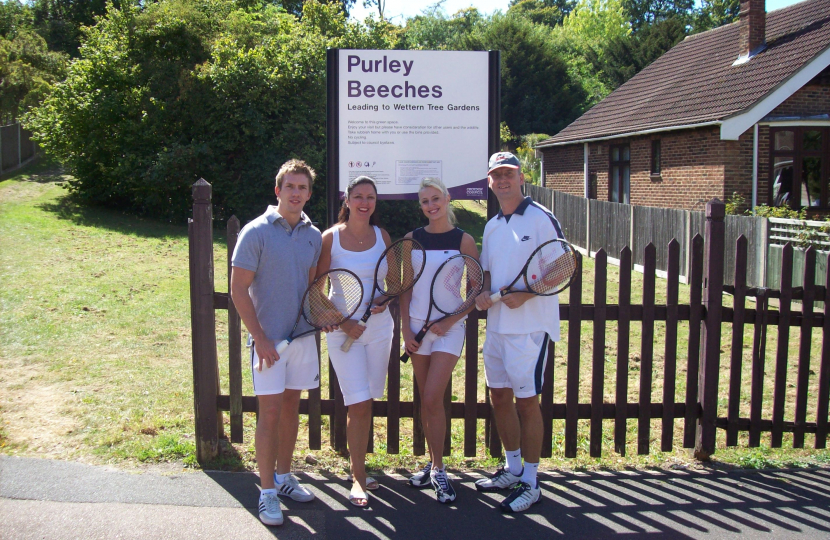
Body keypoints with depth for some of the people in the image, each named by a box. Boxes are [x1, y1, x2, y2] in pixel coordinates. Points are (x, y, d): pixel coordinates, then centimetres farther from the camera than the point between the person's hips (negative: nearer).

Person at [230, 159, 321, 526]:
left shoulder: (313, 235, 7)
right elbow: (238, 290, -10)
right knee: (270, 411, -3)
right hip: (268, 338, -5)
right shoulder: (256, 232, -9)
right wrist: (260, 339, -14)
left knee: (291, 406, 14)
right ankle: (267, 492, 8)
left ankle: (284, 477, 29)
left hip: (302, 334, 5)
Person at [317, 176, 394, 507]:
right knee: (358, 404, -8)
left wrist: (385, 299, -7)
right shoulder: (330, 238, -6)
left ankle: (359, 468, 25)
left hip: (379, 327, 4)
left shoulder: (382, 236, 5)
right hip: (343, 329, -4)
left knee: (366, 402, 10)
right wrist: (343, 323, -12)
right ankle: (358, 477, 6)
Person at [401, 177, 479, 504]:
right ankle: (433, 463, 22)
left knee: (432, 399, -10)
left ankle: (438, 470, 5)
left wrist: (450, 321, -12)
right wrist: (405, 328, -1)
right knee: (426, 400, 9)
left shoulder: (463, 240, -3)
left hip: (449, 327, -3)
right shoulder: (412, 239, 5)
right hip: (417, 326, 3)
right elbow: (405, 287, 7)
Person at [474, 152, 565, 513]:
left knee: (526, 401, -1)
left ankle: (530, 484, 13)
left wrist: (524, 294, -22)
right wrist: (483, 294, -2)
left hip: (529, 325, -7)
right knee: (499, 396, 13)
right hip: (496, 324, 7)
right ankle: (512, 470, 31)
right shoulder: (491, 227, 13)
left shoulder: (540, 218, -8)